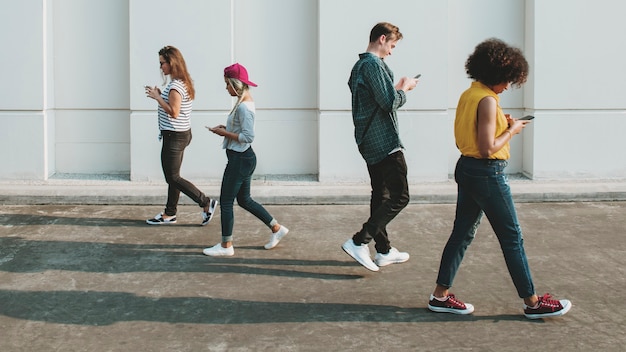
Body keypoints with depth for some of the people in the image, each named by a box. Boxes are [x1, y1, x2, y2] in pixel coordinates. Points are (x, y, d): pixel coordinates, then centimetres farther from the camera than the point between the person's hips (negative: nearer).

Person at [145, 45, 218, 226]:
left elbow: (173, 112, -25)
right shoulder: (183, 82, 10)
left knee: (173, 178, -2)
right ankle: (169, 214, 23)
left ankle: (206, 203, 0)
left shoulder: (175, 86, -21)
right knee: (173, 177, 15)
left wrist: (157, 97, -18)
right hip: (181, 134, 10)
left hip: (174, 136, -10)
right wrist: (159, 95, 8)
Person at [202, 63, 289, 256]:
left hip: (240, 159, -10)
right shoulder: (245, 102, 10)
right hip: (243, 158, 10)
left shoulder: (244, 107, -21)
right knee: (244, 199, 19)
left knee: (226, 201, 0)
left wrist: (225, 133, -16)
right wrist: (226, 128, 6)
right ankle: (276, 228, 25)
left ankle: (226, 245, 11)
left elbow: (248, 137, -24)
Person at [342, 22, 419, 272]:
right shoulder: (374, 64, -15)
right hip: (384, 141, -11)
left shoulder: (358, 66, 17)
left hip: (369, 142, 11)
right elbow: (390, 102, -21)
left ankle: (384, 251, 20)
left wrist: (396, 88, 17)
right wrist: (404, 88, -4)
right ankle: (359, 242, -11)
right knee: (399, 196, -8)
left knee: (381, 195, 15)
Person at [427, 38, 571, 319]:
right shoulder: (487, 100, -19)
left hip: (466, 169, 9)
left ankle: (440, 295, 16)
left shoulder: (467, 95, 9)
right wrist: (511, 130, -9)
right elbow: (487, 149, -22)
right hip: (487, 174, -9)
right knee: (512, 238, 2)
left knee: (462, 233, 13)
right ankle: (532, 302, 12)